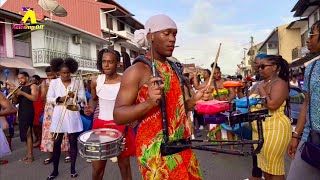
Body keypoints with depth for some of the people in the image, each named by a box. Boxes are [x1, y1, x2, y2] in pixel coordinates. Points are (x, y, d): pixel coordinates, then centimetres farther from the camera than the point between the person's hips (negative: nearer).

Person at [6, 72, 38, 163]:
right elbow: (16, 101, 12)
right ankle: (28, 154, 15)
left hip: (28, 112, -7)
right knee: (24, 133, 8)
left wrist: (22, 93, -19)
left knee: (28, 133, -9)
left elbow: (34, 98, -18)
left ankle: (30, 155, -4)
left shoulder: (32, 86, -3)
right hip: (21, 112, 7)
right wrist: (15, 93, -5)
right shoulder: (20, 87, 17)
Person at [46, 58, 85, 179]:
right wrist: (59, 99, -17)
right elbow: (49, 99, 0)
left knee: (73, 141, 5)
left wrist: (75, 96, -19)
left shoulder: (77, 82, 3)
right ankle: (55, 170, 20)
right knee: (57, 142, 6)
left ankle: (73, 168, 19)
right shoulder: (53, 82, 4)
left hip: (72, 114, 0)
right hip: (59, 115, 1)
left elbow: (83, 98, 1)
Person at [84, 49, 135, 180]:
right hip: (101, 125, 3)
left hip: (121, 126, -2)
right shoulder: (96, 82, -2)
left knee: (124, 165, 10)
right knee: (97, 167, 10)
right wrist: (91, 108, -5)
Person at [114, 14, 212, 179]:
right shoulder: (137, 70, -14)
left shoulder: (174, 68, 9)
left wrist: (194, 100, -1)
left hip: (181, 146, 7)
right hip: (156, 149, -7)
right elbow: (118, 116, -16)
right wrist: (148, 103, -31)